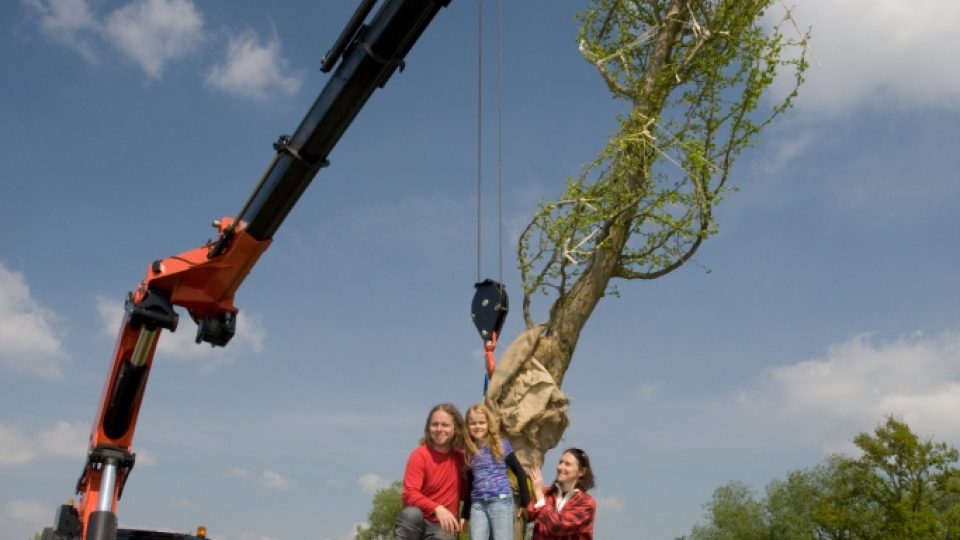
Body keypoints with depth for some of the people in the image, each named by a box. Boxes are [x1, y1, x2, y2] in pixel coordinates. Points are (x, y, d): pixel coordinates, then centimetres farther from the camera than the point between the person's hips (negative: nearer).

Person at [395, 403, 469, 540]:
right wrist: (437, 508, -38)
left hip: (444, 525, 3)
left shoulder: (461, 457, 4)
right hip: (417, 522, -3)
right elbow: (410, 494, -23)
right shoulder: (419, 455, -10)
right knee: (411, 514, -39)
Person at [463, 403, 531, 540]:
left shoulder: (501, 445, 2)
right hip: (477, 504, 3)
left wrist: (525, 502, 0)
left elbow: (519, 472, 4)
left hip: (501, 501, -3)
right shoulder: (468, 451, 11)